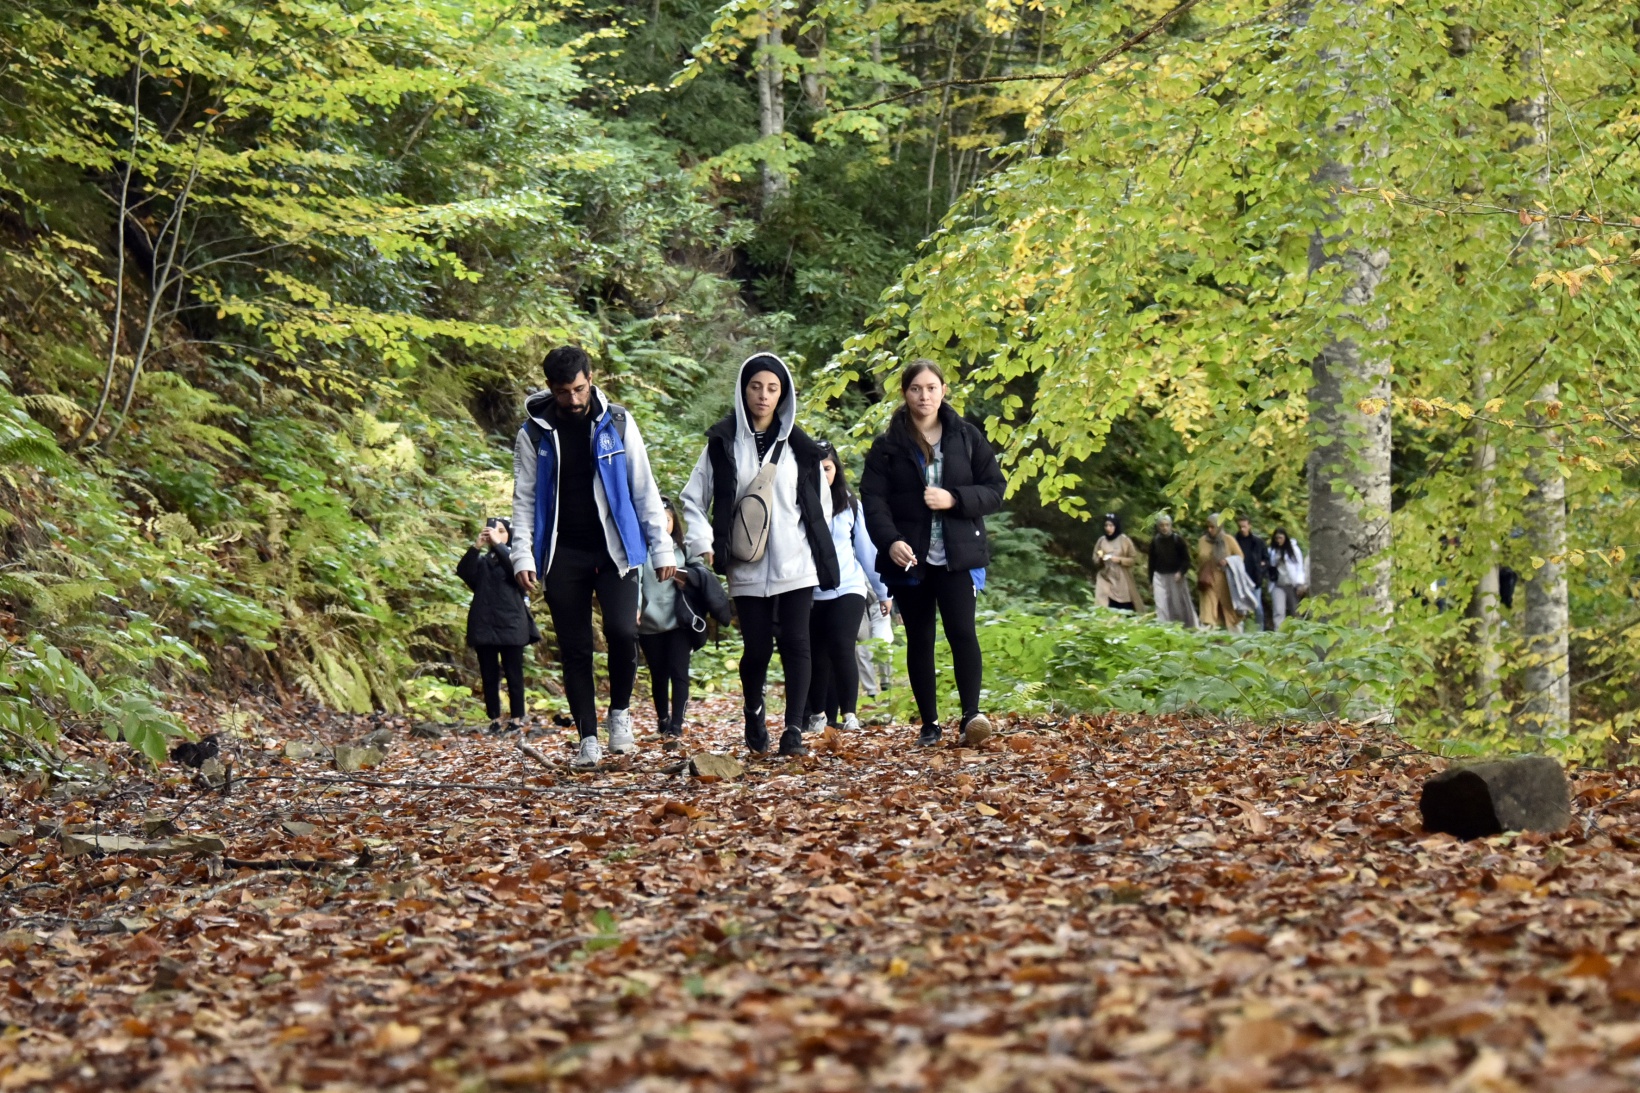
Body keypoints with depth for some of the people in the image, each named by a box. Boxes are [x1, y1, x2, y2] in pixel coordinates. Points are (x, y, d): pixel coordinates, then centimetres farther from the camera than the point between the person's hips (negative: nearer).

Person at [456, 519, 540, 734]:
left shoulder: (514, 556, 10)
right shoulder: (481, 561, 15)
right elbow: (463, 572, -4)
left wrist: (497, 544, -17)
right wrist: (476, 546, -16)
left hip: (511, 624, -2)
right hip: (483, 625, 2)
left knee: (514, 674, -3)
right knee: (489, 676, 1)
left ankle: (516, 719, -1)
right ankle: (494, 719, 3)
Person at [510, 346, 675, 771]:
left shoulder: (617, 423, 2)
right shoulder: (534, 433, 2)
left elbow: (644, 489, 6)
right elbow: (524, 500, 5)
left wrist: (661, 547, 3)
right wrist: (523, 555, -6)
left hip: (615, 550, -1)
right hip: (563, 556, 1)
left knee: (622, 631, -18)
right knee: (575, 650, 2)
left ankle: (620, 713, 6)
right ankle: (588, 738, 11)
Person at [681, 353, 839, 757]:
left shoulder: (798, 446, 8)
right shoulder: (723, 445, 4)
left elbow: (820, 502, 16)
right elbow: (692, 500, 7)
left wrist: (819, 550, 7)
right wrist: (703, 544, -6)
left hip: (796, 566, 0)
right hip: (747, 568, 0)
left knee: (795, 643, -9)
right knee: (757, 647, 2)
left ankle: (794, 729, -8)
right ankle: (754, 713, 30)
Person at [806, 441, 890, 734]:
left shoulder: (850, 505, 6)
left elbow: (866, 549, 10)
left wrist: (882, 590, 12)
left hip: (847, 589, 0)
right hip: (810, 592, 0)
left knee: (841, 647, -16)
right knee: (817, 655, 5)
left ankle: (849, 713, -8)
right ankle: (818, 714, 22)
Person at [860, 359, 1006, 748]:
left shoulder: (967, 437, 6)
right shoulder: (888, 446, 3)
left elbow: (994, 490, 5)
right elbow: (873, 500, -5)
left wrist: (954, 499, -13)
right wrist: (889, 540, -22)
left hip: (958, 555, -1)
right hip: (909, 557, 1)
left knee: (962, 632, -15)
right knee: (919, 641, 6)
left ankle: (971, 715, -17)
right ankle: (930, 725, 12)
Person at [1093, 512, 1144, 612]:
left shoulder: (1124, 540, -2)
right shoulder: (1101, 540, 7)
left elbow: (1134, 558, -1)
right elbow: (1095, 560, 13)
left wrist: (1120, 560, -15)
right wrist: (1100, 559, -9)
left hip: (1122, 580, -2)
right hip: (1105, 579, 2)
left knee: (1124, 611, -5)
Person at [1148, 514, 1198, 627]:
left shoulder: (1178, 540, -5)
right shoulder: (1155, 542, 4)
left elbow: (1186, 559, -4)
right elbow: (1152, 562, 12)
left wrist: (1181, 572, -20)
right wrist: (1151, 582, 13)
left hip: (1176, 577, -3)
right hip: (1160, 577, 3)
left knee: (1180, 604, 3)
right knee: (1162, 606, -2)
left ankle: (1188, 627, 14)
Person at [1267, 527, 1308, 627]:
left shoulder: (1294, 549, 4)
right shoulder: (1272, 551, 8)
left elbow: (1300, 567, 1)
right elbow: (1270, 566, 13)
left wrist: (1300, 584, -7)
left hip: (1293, 585, 0)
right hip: (1278, 586, 0)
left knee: (1295, 612, 6)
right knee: (1278, 611, -13)